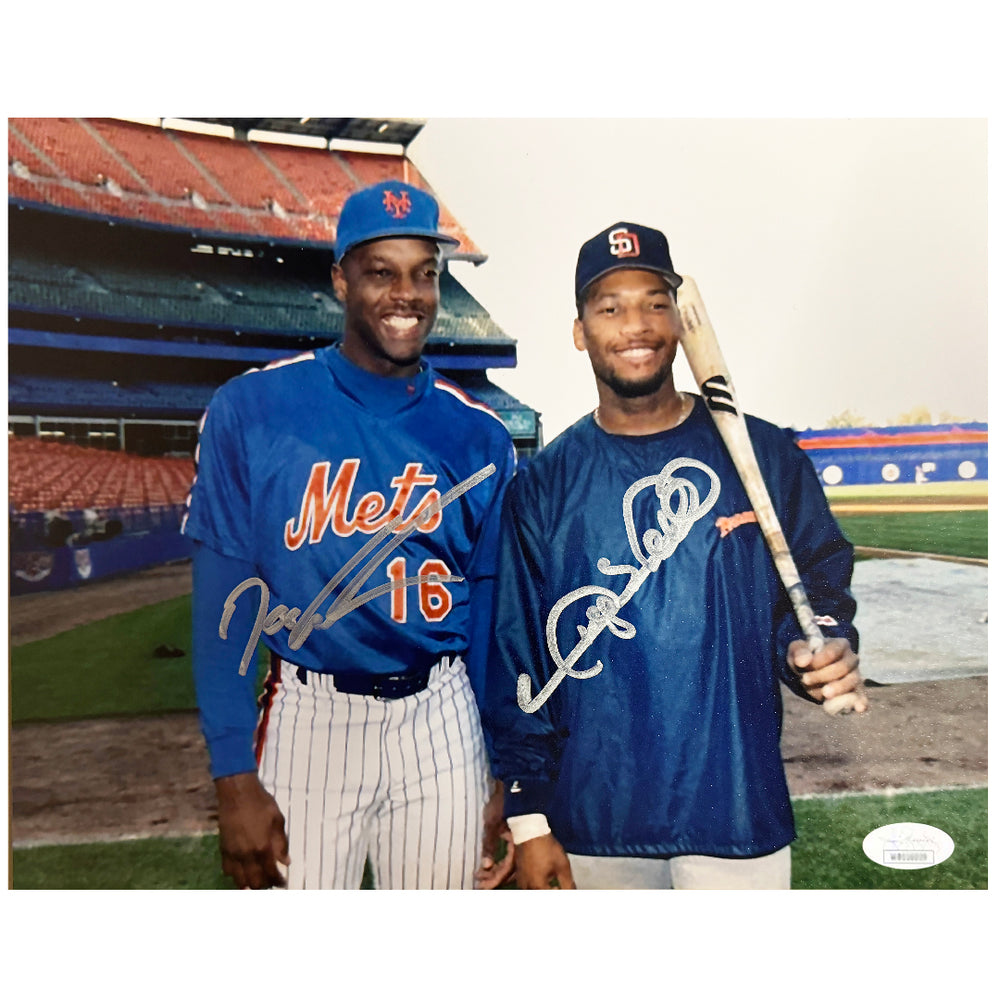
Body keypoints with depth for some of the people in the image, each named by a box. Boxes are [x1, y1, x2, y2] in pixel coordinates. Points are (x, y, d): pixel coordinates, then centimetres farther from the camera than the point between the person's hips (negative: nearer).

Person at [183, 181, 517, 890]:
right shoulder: (252, 410, -7)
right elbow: (225, 598, -5)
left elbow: (489, 608, 5)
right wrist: (234, 778, -8)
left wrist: (503, 780, 6)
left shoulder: (478, 436, 0)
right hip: (307, 719, -2)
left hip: (441, 723, 2)